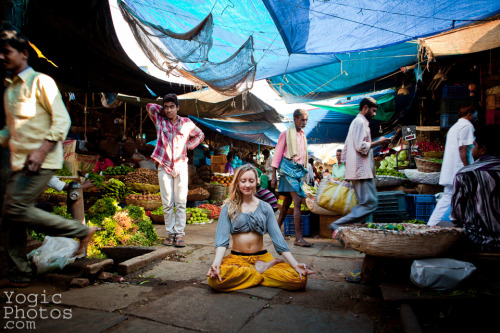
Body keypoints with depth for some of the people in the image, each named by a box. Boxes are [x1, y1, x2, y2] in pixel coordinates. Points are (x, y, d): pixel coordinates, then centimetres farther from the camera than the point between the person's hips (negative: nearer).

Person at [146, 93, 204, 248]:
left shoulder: (186, 123, 6)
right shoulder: (159, 121, 5)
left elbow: (200, 135, 20)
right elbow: (149, 106, 8)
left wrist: (189, 145, 6)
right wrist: (163, 110, 9)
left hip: (181, 166, 0)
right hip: (164, 166, 0)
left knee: (181, 202, -3)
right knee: (167, 203, 0)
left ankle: (180, 234, 2)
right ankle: (170, 233, 9)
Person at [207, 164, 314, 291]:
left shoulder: (265, 207, 7)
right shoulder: (229, 208, 3)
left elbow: (278, 238, 2)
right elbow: (222, 238, -7)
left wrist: (295, 265, -11)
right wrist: (216, 263, -26)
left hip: (263, 257, 1)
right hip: (236, 258, 0)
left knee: (300, 279, -24)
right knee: (215, 278, -36)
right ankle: (261, 269, -16)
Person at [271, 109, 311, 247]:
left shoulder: (303, 135, 17)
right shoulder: (286, 134, -2)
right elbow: (277, 155, -4)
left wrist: (304, 171, 18)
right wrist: (273, 177, -7)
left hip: (299, 170, 7)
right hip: (289, 168, -7)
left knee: (287, 202, 12)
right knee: (297, 201, -16)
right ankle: (298, 238, -16)